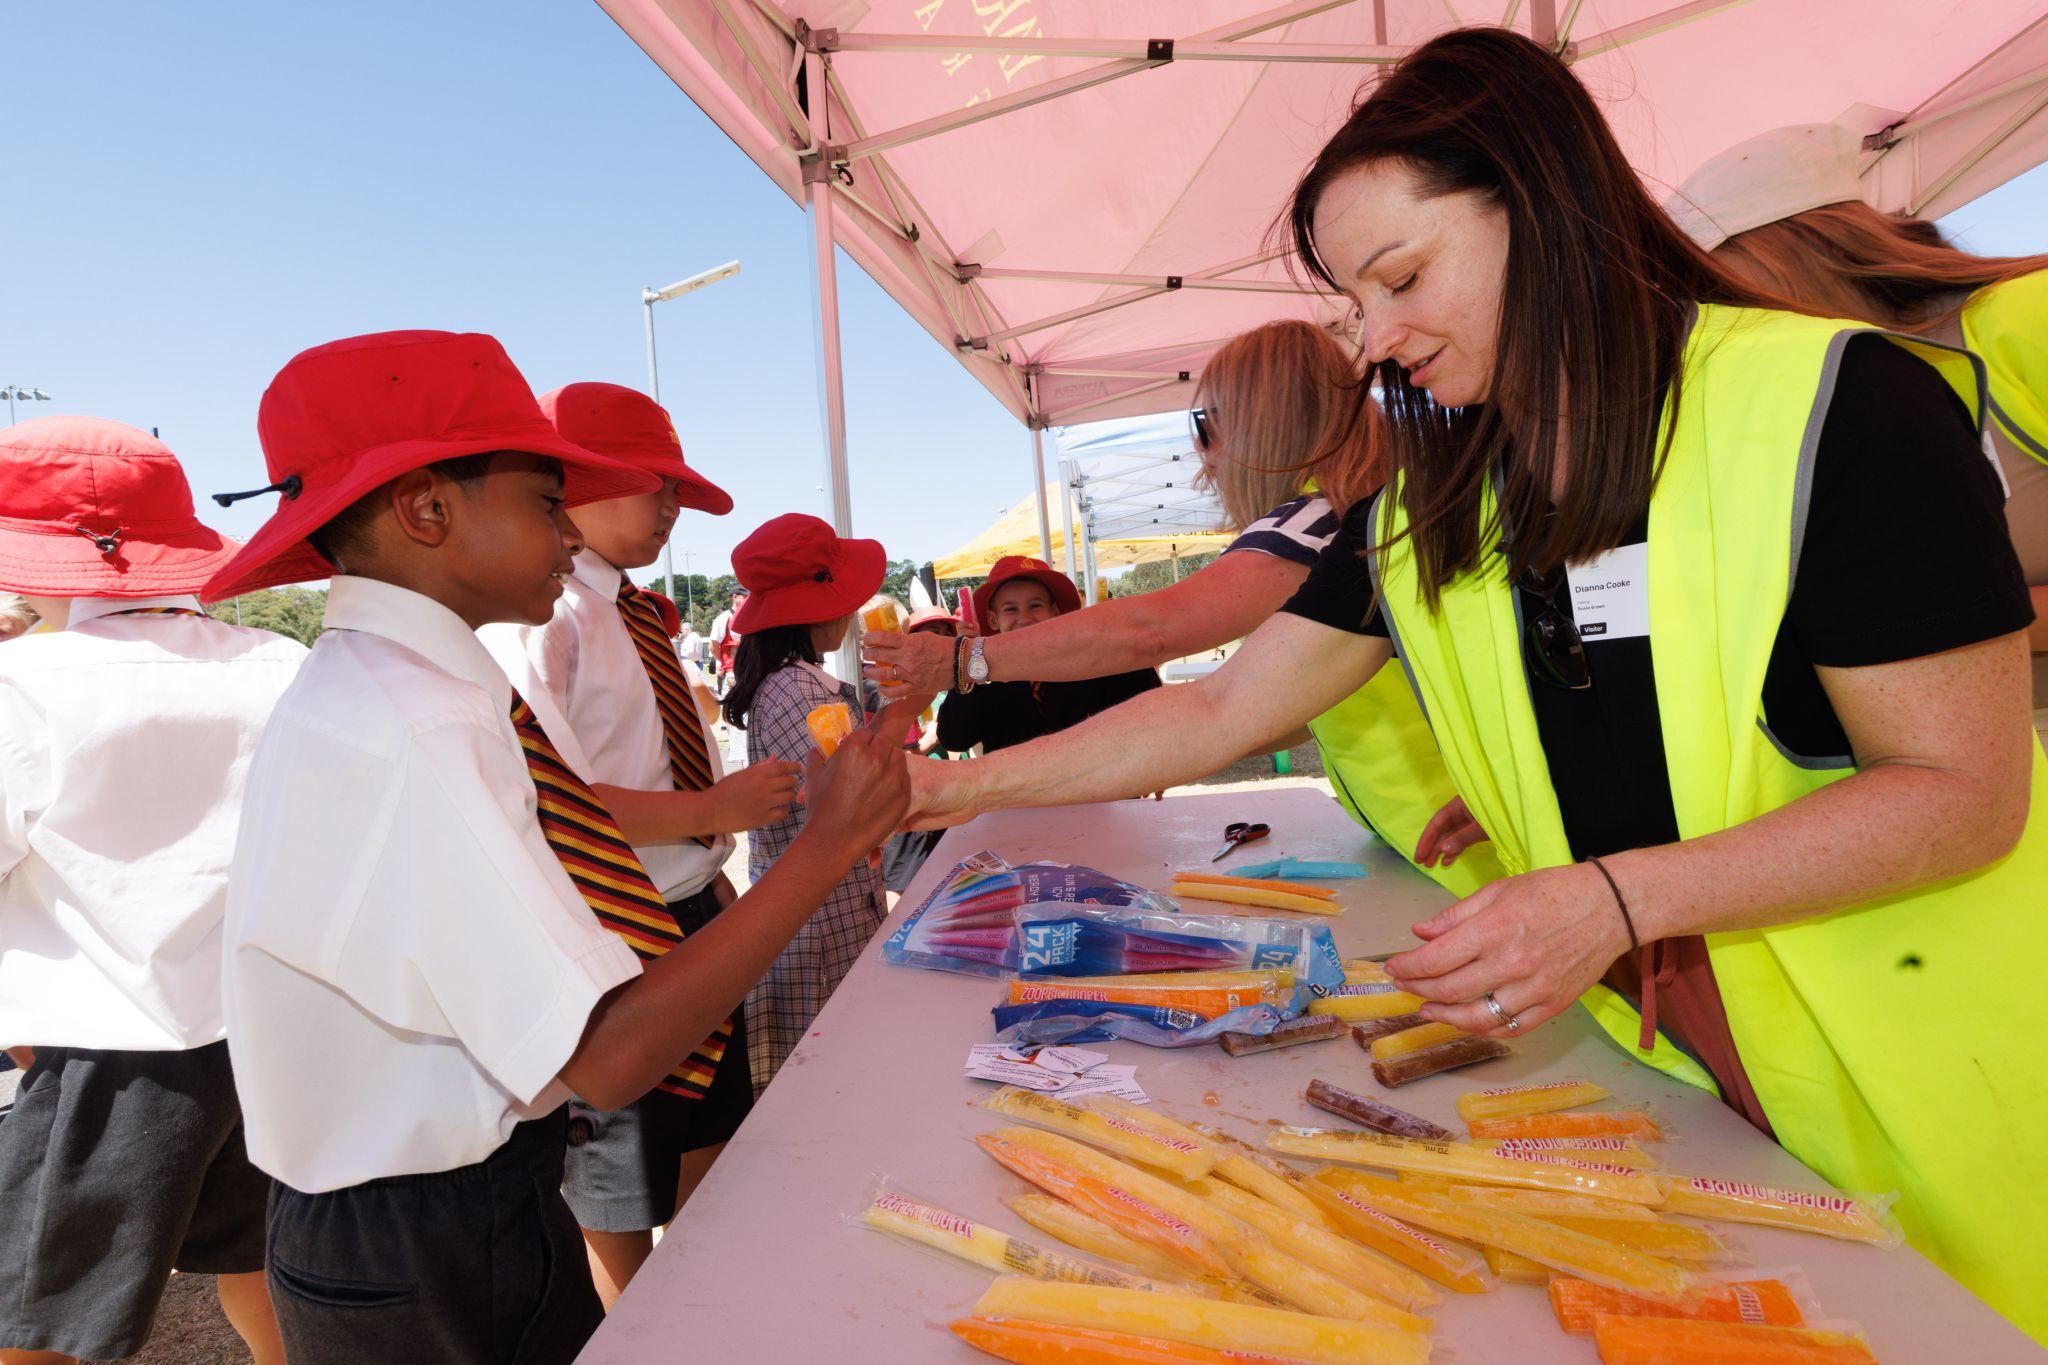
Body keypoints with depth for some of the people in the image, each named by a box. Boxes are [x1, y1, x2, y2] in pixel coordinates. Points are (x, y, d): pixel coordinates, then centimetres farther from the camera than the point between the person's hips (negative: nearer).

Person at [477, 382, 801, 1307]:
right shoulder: (533, 613, -20)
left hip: (694, 917, 9)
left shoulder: (632, 610, 10)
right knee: (621, 1209, 12)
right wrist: (712, 811, -24)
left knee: (707, 1143, 25)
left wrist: (713, 877, 13)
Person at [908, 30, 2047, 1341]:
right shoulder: (1424, 510, -1)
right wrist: (964, 785, -3)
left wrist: (1618, 897, -29)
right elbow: (1220, 714, 0)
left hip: (1916, 1072, -3)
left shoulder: (1837, 409, -16)